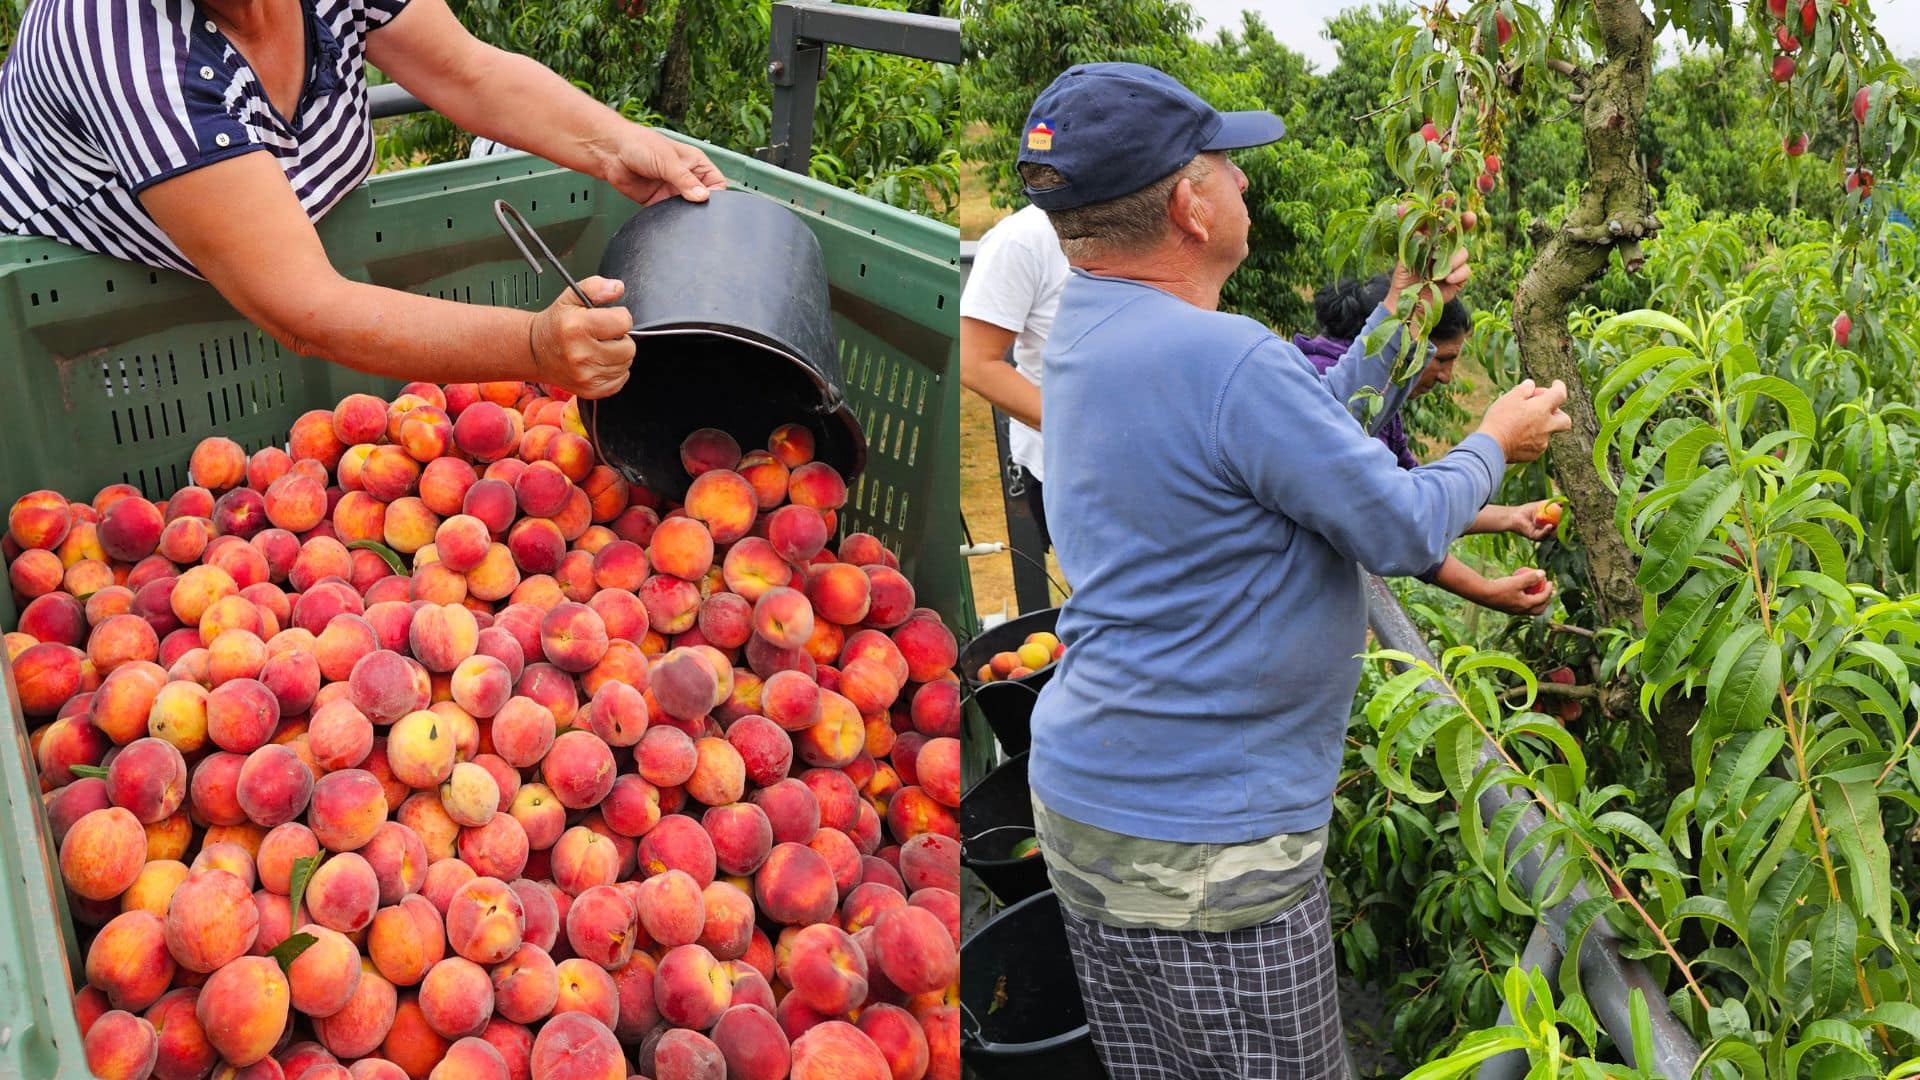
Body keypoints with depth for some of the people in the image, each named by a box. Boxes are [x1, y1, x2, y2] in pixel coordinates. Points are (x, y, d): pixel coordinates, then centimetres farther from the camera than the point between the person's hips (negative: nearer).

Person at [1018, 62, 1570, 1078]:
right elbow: (1404, 531, -14)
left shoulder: (1087, 326, 6)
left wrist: (1395, 320, 21)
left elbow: (1297, 434, 17)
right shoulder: (1222, 358, -24)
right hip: (1203, 840, -9)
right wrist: (1494, 442, 4)